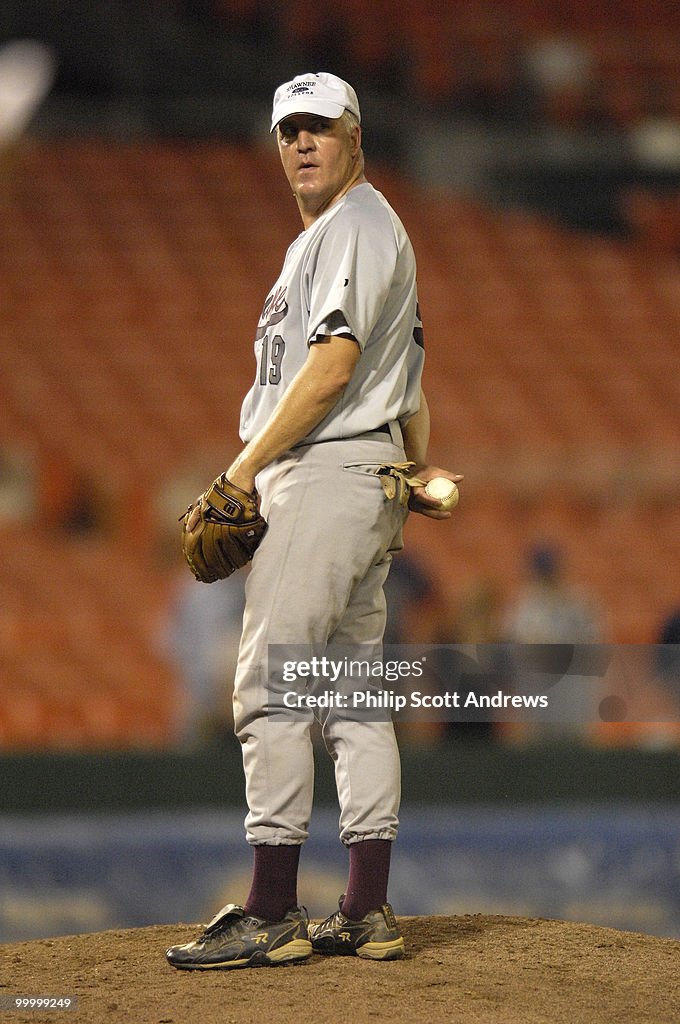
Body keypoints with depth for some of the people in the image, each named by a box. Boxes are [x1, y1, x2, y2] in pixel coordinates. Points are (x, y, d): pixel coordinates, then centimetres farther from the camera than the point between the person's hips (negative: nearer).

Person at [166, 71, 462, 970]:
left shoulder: (356, 226, -9)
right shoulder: (342, 234, 23)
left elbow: (334, 364, -19)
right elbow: (409, 379, 23)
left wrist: (243, 468, -16)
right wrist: (420, 471, 14)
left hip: (326, 471, -11)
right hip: (369, 482, 11)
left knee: (270, 686, -12)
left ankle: (273, 916, -14)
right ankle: (368, 914, 9)